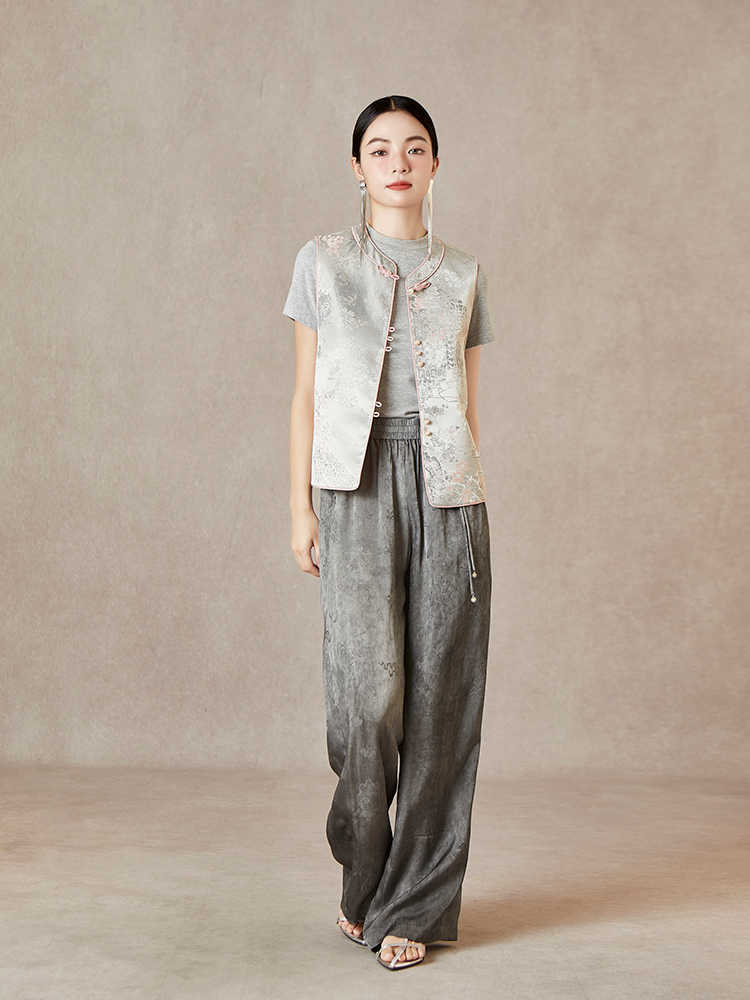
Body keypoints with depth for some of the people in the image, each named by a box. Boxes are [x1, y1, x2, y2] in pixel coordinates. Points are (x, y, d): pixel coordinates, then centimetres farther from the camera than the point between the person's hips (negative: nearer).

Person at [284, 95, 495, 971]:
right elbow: (305, 394, 7)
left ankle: (412, 905, 11)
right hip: (358, 483, -1)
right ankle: (363, 875, 16)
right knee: (370, 685, -10)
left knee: (439, 689, -2)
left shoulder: (463, 275, 14)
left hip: (445, 485, 2)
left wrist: (469, 499, 10)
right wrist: (300, 506, 0)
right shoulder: (322, 262, 10)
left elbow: (468, 401, 14)